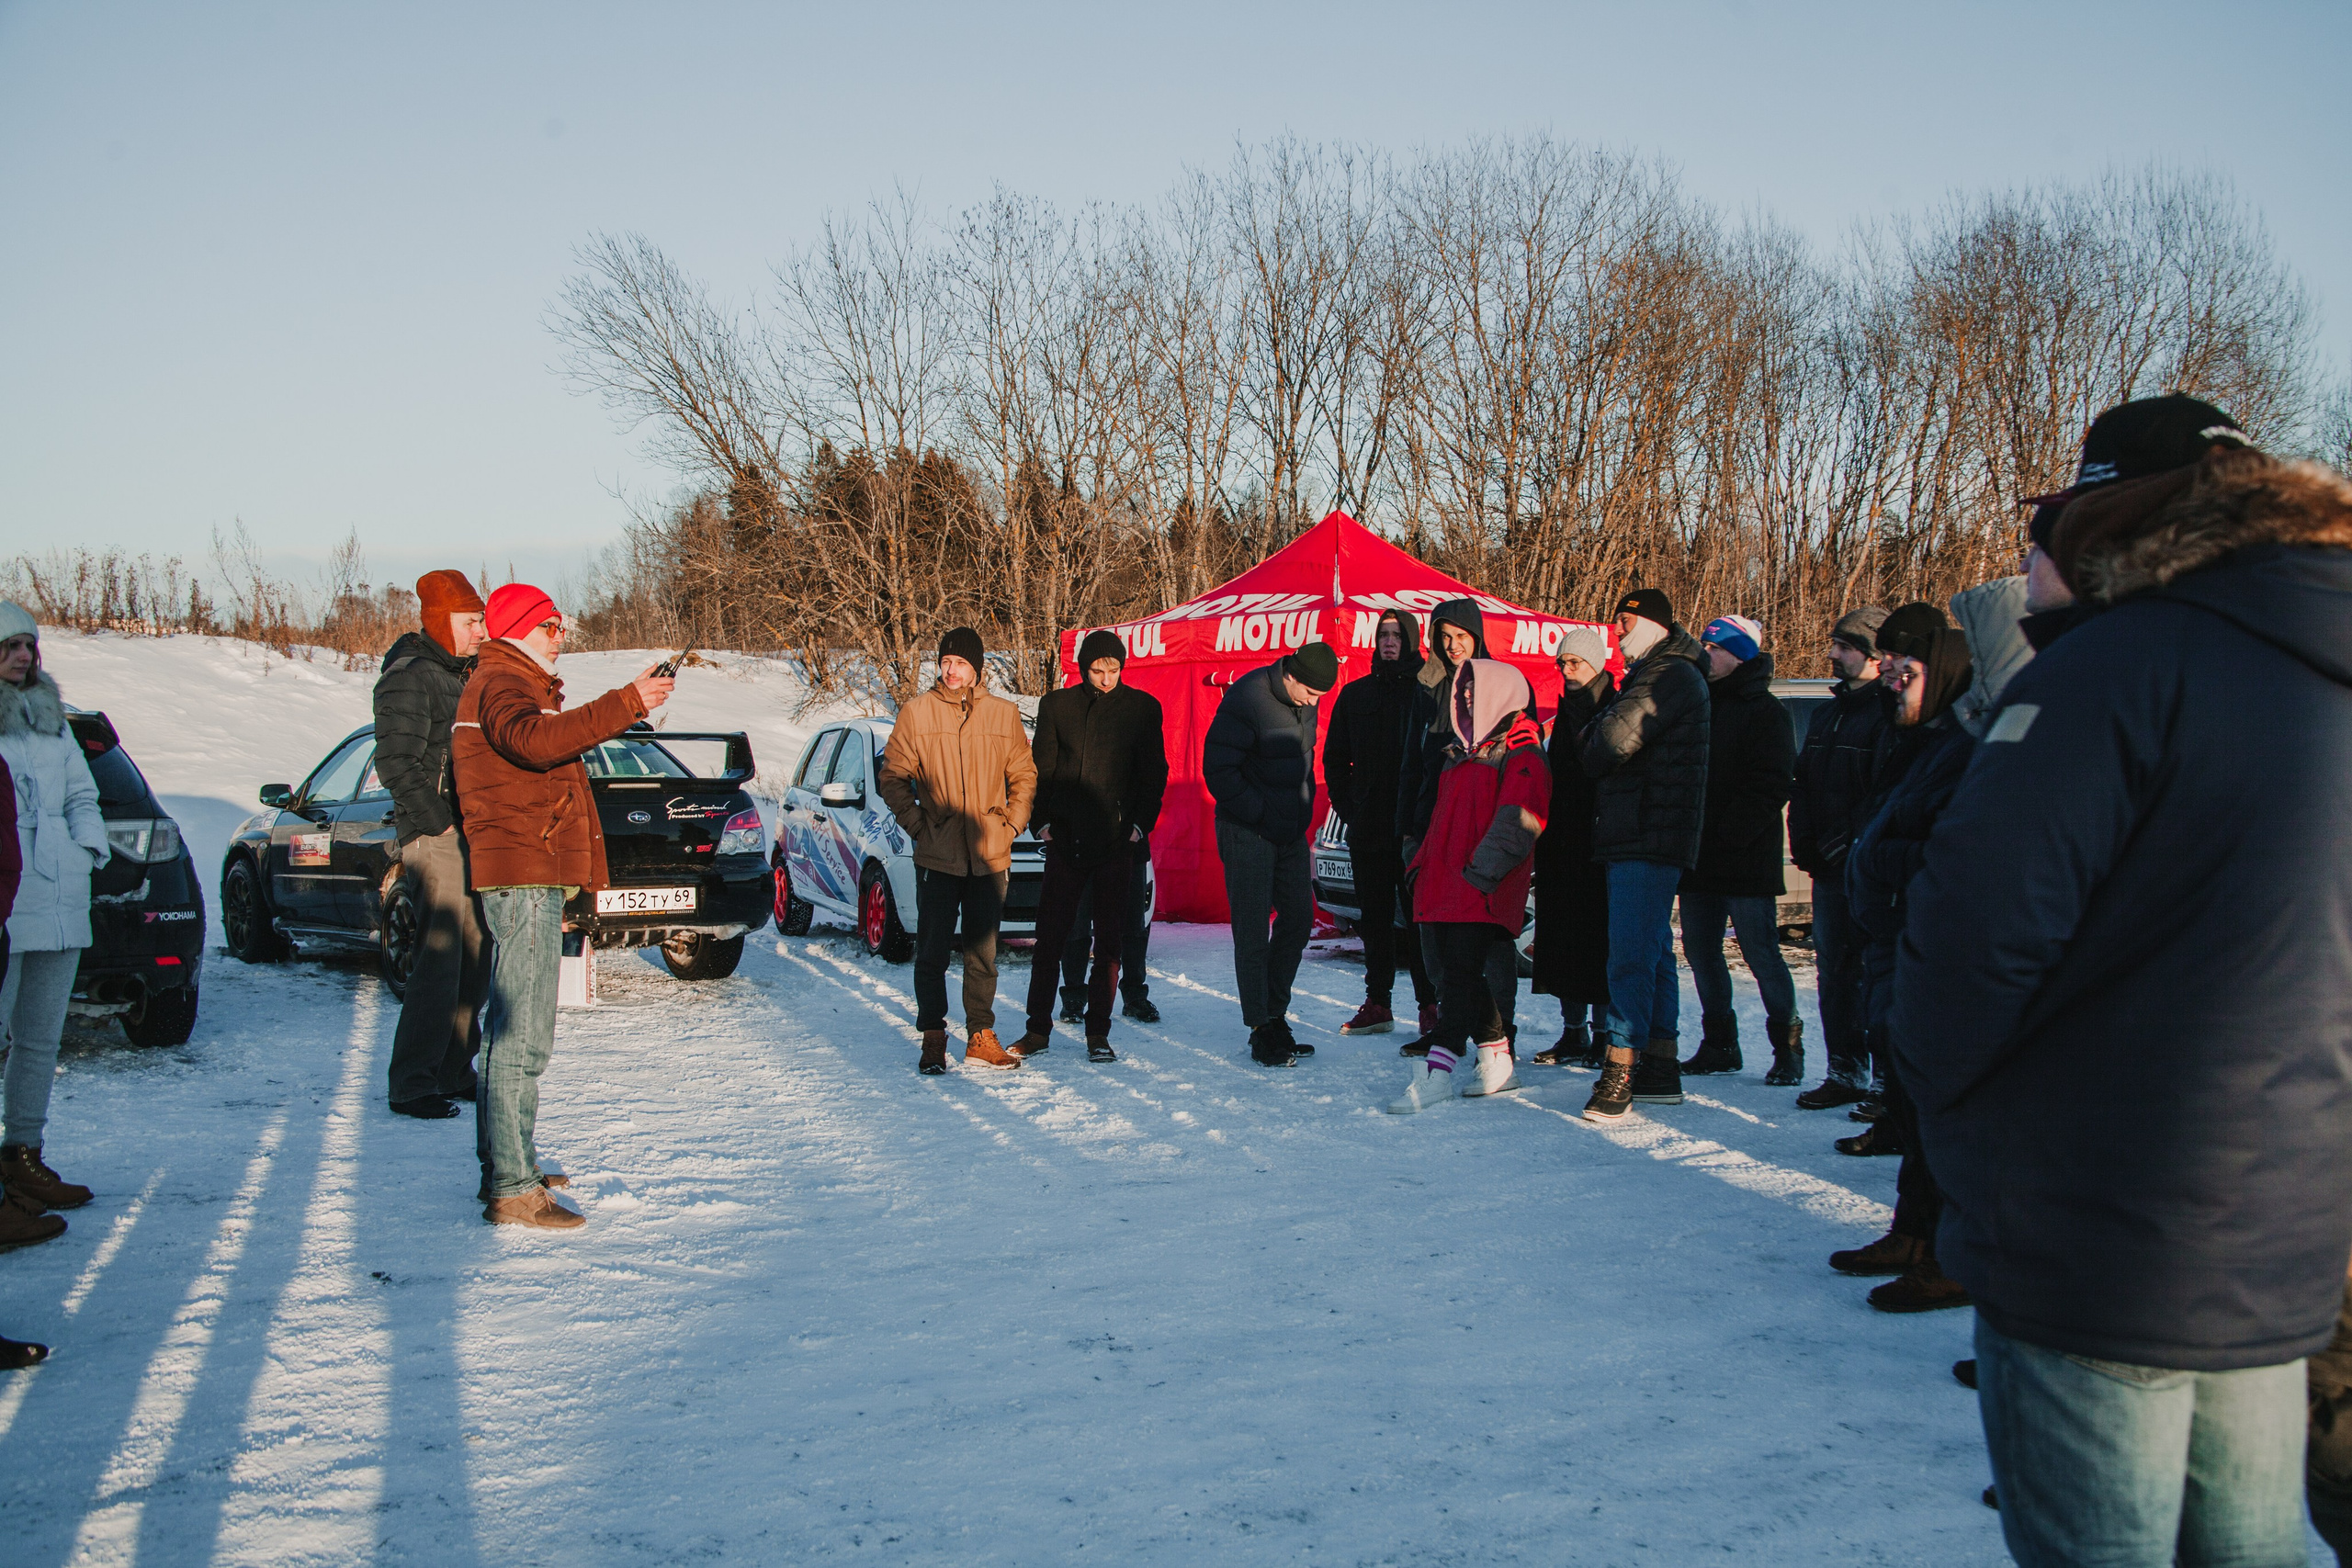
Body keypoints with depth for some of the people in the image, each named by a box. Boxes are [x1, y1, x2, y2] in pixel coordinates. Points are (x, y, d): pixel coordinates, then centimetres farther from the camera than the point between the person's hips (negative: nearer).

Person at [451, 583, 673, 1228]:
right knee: (523, 1038, -12)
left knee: (511, 1031, 16)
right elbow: (535, 739, -34)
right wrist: (627, 704, -40)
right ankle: (514, 1191, -10)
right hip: (524, 881, -11)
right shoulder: (499, 685, -10)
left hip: (531, 881, 11)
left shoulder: (516, 687, 24)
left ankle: (505, 1169, 25)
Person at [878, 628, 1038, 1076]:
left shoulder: (1004, 714, 5)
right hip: (937, 855, -2)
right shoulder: (918, 713, 0)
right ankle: (933, 1039, 11)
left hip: (990, 855, 2)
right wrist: (916, 824, -5)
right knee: (932, 951, 2)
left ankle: (981, 1036, 18)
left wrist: (1011, 824, 1)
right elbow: (893, 776, 5)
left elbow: (1024, 775, 12)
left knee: (983, 952, 9)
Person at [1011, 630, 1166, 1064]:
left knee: (1109, 940, 3)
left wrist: (1140, 823, -3)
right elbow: (1041, 768, 10)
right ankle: (1038, 1030, 12)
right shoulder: (1056, 705, 6)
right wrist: (1043, 820, 0)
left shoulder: (1142, 707, 5)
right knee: (1049, 936, 2)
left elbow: (1154, 772, 6)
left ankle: (1098, 1034, 11)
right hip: (1066, 839, 1)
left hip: (1116, 838, -1)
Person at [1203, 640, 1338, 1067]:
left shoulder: (1305, 703, 5)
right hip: (1248, 833, -8)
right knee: (1252, 931, -4)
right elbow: (1217, 768, -18)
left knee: (1299, 917, 10)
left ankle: (1275, 1015, 22)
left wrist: (1304, 810, 8)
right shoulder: (1247, 700, -19)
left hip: (1290, 831, 8)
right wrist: (1261, 815, -18)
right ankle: (1261, 1031, 2)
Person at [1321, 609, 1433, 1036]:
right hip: (1368, 830, 4)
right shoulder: (1355, 695, 12)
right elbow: (1335, 757, 17)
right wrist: (1347, 807, 6)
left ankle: (1430, 1005, 1)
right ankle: (1377, 1004, 16)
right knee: (1375, 918, 9)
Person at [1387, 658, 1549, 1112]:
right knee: (1462, 973, 11)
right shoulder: (1462, 754, 22)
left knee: (1462, 970, -13)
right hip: (1446, 886, 9)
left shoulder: (1522, 758, -6)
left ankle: (1437, 1069, -17)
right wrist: (1423, 867, 22)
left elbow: (1514, 825, -16)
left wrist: (1479, 872, -22)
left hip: (1484, 894, -9)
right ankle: (1497, 1062, 21)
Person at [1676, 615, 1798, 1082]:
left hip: (1745, 860, -7)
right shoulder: (1699, 704, 16)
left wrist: (1728, 832, -20)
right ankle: (1720, 1045, 20)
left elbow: (1773, 783, -14)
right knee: (1701, 953, 10)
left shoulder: (1764, 711, -5)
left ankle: (1787, 1046, 8)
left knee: (1761, 955, -3)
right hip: (1699, 859, 7)